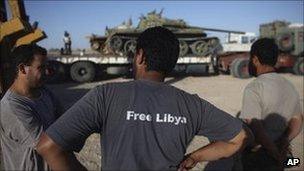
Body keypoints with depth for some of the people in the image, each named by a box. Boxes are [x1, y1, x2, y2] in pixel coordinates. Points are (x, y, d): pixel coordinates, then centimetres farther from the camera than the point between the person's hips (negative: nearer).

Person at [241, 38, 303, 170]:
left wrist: (276, 154, -14)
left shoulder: (254, 88, -21)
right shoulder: (289, 86, 5)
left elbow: (256, 129, -26)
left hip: (256, 156, -7)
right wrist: (283, 143, -2)